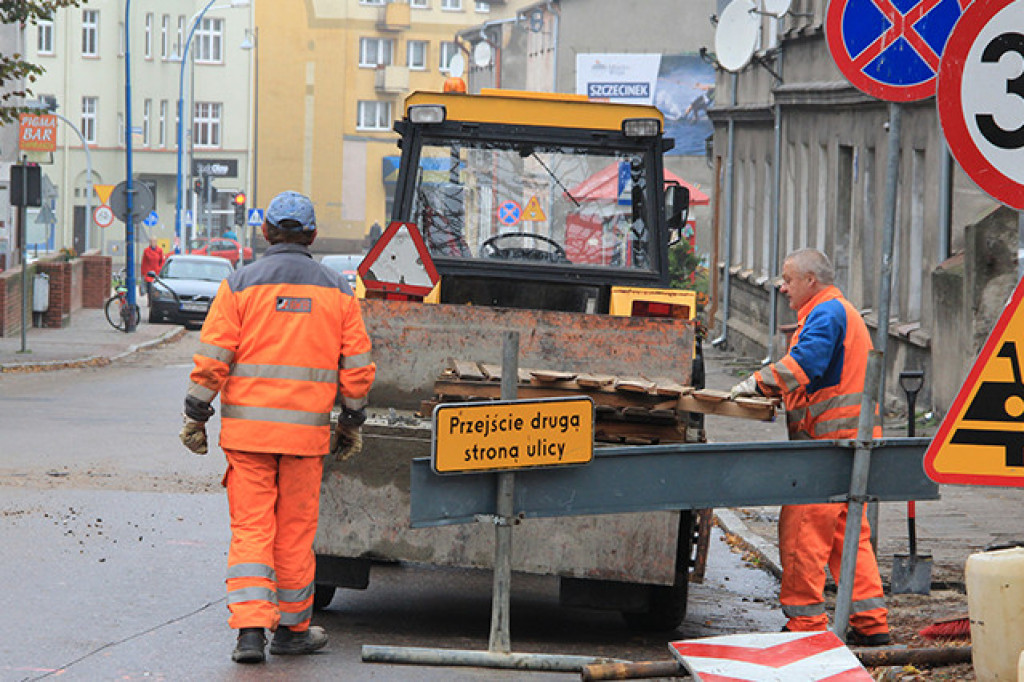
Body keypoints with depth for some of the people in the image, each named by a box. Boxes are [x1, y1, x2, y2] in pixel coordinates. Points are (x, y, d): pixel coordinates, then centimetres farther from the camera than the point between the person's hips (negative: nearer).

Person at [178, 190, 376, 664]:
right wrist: (351, 424, 17)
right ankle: (291, 628, 20)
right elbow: (357, 367, 6)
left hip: (247, 429, -1)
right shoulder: (337, 291, 5)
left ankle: (250, 627, -12)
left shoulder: (240, 285, -1)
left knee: (250, 529, 1)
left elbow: (212, 359, -5)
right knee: (295, 531, 10)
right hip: (307, 430, 1)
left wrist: (196, 417, 3)